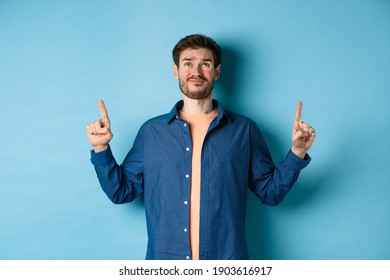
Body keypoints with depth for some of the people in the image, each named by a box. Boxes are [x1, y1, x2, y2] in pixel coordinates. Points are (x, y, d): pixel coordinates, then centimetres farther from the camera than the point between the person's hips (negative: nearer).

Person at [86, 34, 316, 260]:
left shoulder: (244, 130, 2)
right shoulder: (151, 131, 4)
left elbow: (271, 192, 4)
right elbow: (122, 191, 6)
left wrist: (297, 152, -8)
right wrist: (101, 149, -5)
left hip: (227, 260, 0)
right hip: (164, 258, 1)